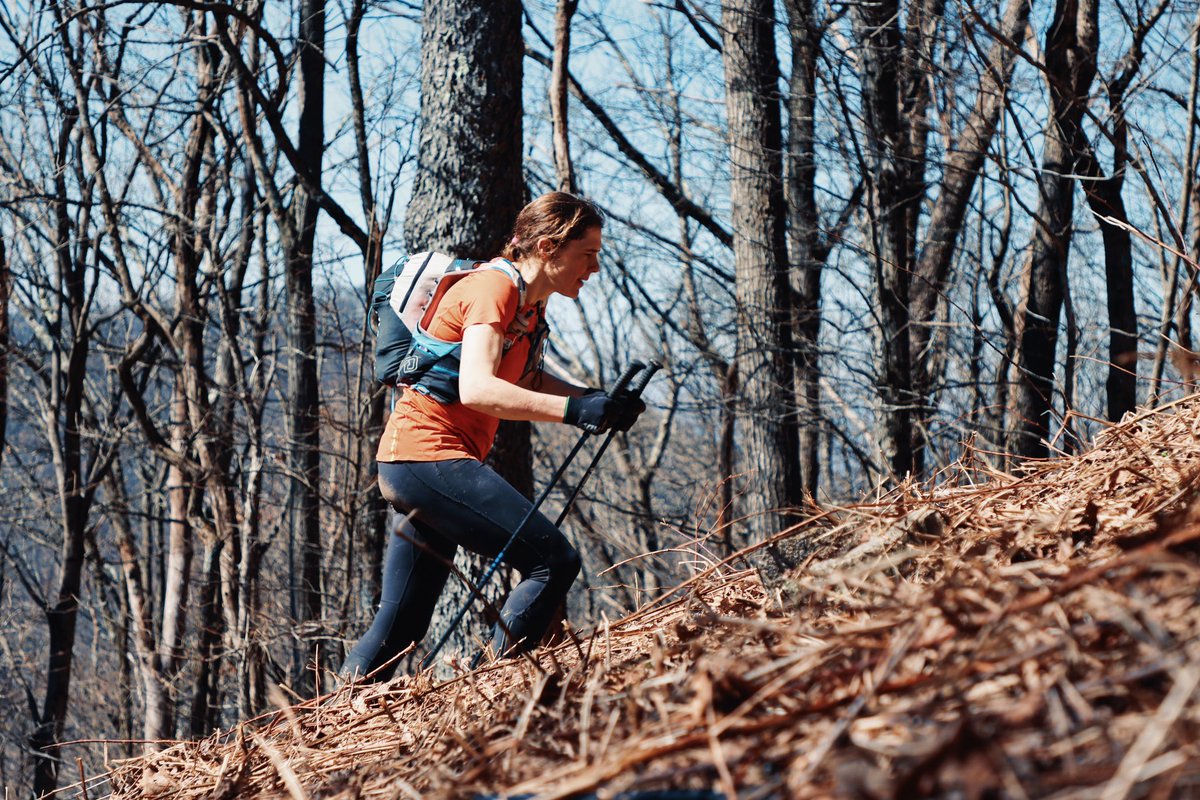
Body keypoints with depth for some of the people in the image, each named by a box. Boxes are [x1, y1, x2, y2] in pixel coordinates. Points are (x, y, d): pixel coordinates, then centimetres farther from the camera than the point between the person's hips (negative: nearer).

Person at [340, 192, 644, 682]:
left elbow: (527, 382, 24)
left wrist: (596, 401, 6)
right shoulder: (493, 287, -14)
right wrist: (571, 410, -36)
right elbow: (476, 389, -27)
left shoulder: (528, 304, 16)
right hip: (429, 455, -10)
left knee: (399, 628, 12)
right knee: (554, 560, -17)